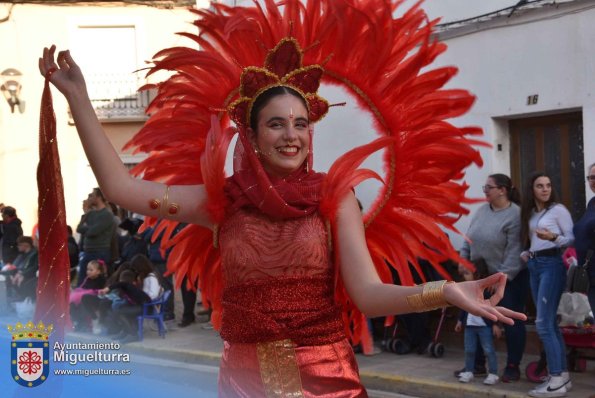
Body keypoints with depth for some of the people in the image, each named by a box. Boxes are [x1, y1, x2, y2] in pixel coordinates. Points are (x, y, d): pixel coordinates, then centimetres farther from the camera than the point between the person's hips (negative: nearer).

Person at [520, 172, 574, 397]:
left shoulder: (558, 210, -5)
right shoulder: (530, 213, 14)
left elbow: (573, 237, -10)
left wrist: (554, 238, -27)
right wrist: (525, 254, 4)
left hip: (551, 265, -7)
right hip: (534, 266, 7)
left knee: (543, 323, -13)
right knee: (550, 323, 8)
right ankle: (562, 375, 14)